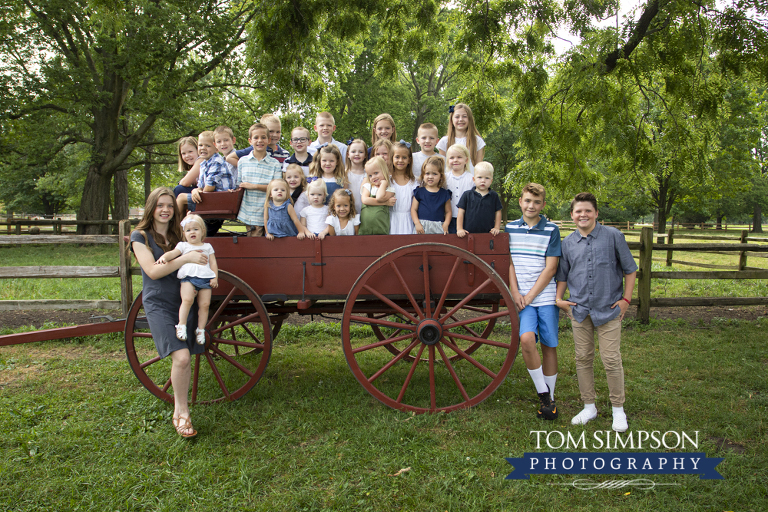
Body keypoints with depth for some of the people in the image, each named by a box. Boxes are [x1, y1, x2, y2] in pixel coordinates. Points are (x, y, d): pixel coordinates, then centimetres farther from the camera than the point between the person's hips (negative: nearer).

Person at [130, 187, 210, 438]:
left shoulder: (179, 235, 17)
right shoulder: (140, 236, 2)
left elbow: (196, 265, 18)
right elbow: (153, 271, -10)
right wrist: (186, 258, -16)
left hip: (184, 301, 5)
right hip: (158, 304, -5)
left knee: (182, 358, 1)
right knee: (181, 357, -19)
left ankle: (179, 411, 17)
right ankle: (182, 412, -3)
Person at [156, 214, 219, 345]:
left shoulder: (207, 247, 25)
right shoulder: (183, 245, 20)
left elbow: (213, 263, 20)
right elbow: (173, 253, 3)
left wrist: (215, 278, 7)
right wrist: (164, 257, -19)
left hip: (205, 278, 2)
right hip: (188, 276, -2)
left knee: (204, 304, -8)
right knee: (187, 299, -25)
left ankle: (200, 330, 3)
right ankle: (181, 326, -14)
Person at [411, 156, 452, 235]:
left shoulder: (444, 194, 7)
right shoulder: (419, 192, 6)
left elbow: (448, 211, 9)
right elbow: (413, 209, 5)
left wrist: (446, 224, -6)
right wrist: (417, 223, -7)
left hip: (438, 228, 0)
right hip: (421, 227, 0)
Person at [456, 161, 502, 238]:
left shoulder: (494, 196, 9)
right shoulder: (467, 195, 4)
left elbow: (498, 212, 13)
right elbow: (461, 212, 4)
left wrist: (496, 228, 3)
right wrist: (459, 229, -3)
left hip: (488, 234, 1)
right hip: (468, 233, -1)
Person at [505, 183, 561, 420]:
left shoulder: (551, 230, 1)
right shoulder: (510, 228, 8)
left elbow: (550, 268, -4)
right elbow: (509, 262, 7)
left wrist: (530, 296, -9)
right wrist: (515, 292, -5)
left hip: (546, 296, 0)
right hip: (522, 297, 1)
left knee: (549, 346, 4)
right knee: (527, 339, -19)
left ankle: (550, 397, 20)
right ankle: (543, 393, -2)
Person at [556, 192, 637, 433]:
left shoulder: (612, 236, -3)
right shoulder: (568, 242, 5)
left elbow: (630, 269, 4)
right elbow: (563, 275, 17)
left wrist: (626, 299, -1)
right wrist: (559, 298, 5)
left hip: (608, 309, -3)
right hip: (579, 310, 3)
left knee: (611, 359, -2)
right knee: (583, 358, 8)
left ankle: (618, 409, 16)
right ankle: (589, 406, 23)